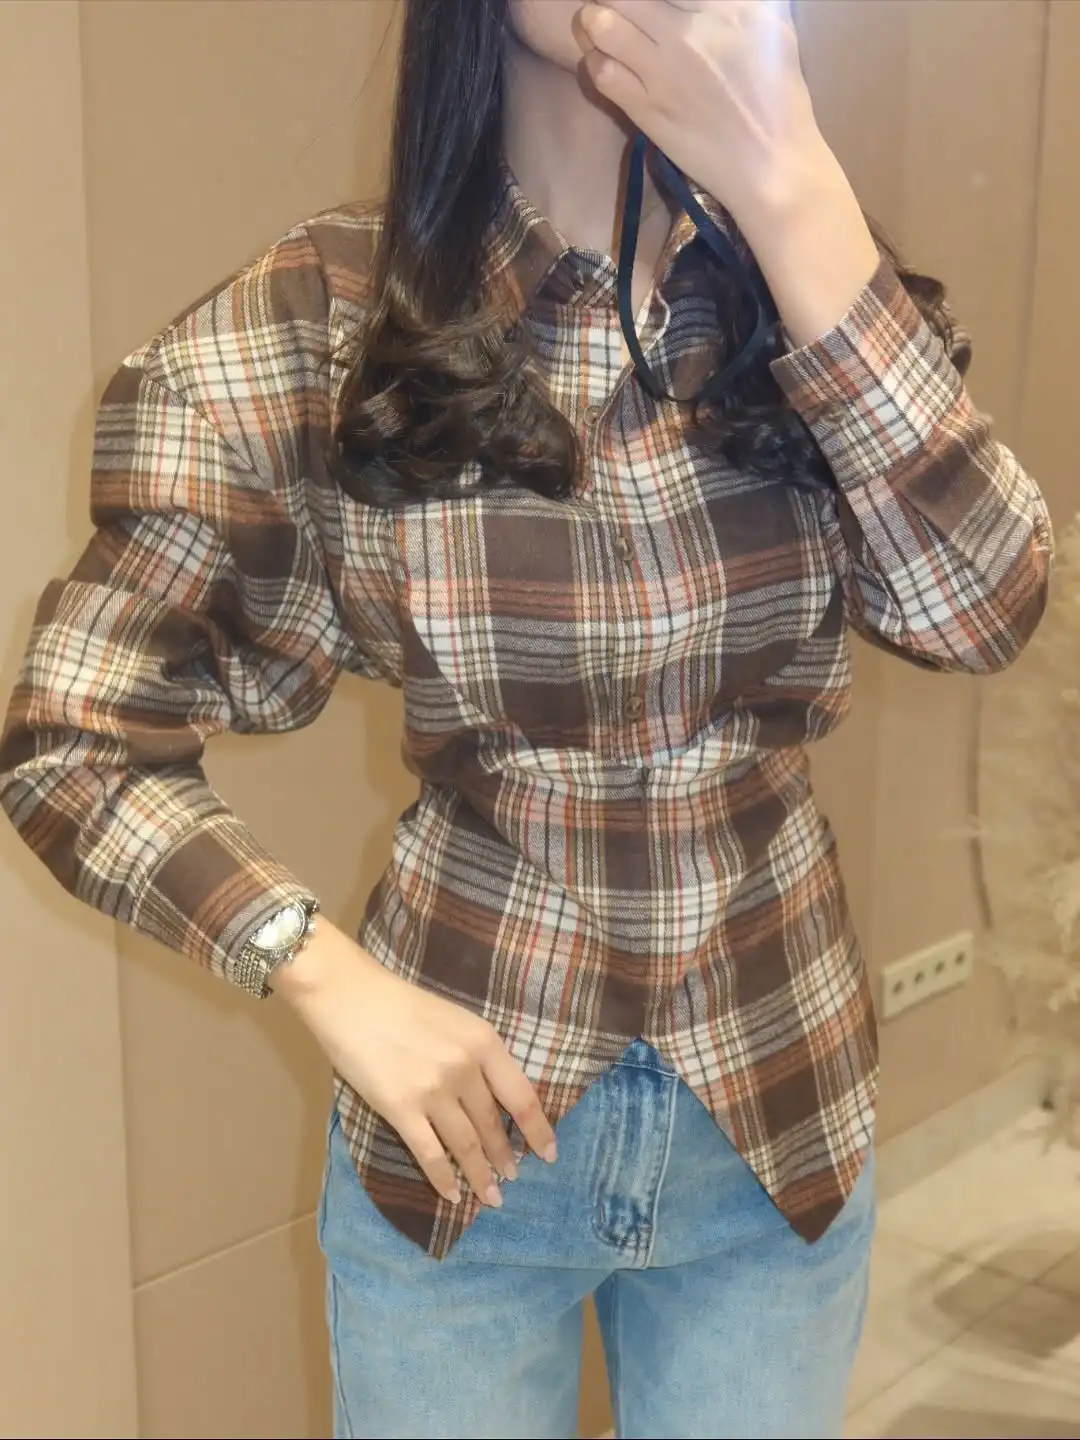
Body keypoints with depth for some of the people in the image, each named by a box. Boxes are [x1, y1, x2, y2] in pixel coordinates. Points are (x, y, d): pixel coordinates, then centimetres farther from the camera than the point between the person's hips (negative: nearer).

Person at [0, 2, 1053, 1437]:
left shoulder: (815, 291, -3)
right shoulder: (316, 323, -13)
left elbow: (981, 608, -20)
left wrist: (790, 181, -24)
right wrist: (339, 987, -18)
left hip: (785, 1114, 3)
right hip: (469, 1117, -2)